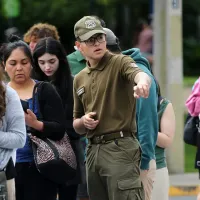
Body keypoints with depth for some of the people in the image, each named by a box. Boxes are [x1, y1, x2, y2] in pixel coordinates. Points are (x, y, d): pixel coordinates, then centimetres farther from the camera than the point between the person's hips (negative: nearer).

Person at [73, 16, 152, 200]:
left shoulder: (120, 63, -2)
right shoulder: (79, 79, 18)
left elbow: (140, 74, -27)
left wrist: (142, 82, -51)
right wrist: (83, 121, 1)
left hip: (120, 148, -7)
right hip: (92, 150, 7)